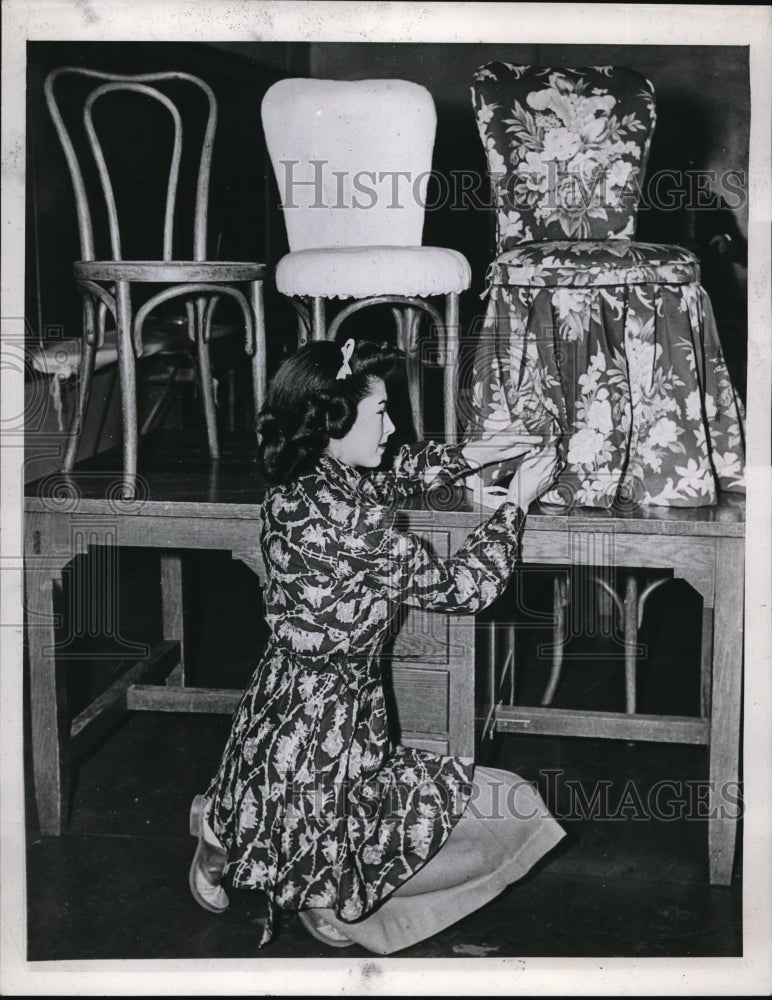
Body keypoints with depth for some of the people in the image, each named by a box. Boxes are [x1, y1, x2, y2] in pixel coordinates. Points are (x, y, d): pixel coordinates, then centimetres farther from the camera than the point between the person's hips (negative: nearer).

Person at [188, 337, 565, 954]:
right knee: (515, 816, -2)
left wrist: (477, 454, 18)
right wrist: (518, 502, -2)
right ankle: (331, 896, 4)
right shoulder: (348, 521, -25)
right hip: (327, 734, -9)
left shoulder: (297, 489, 3)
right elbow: (462, 587, -13)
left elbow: (394, 476, 25)